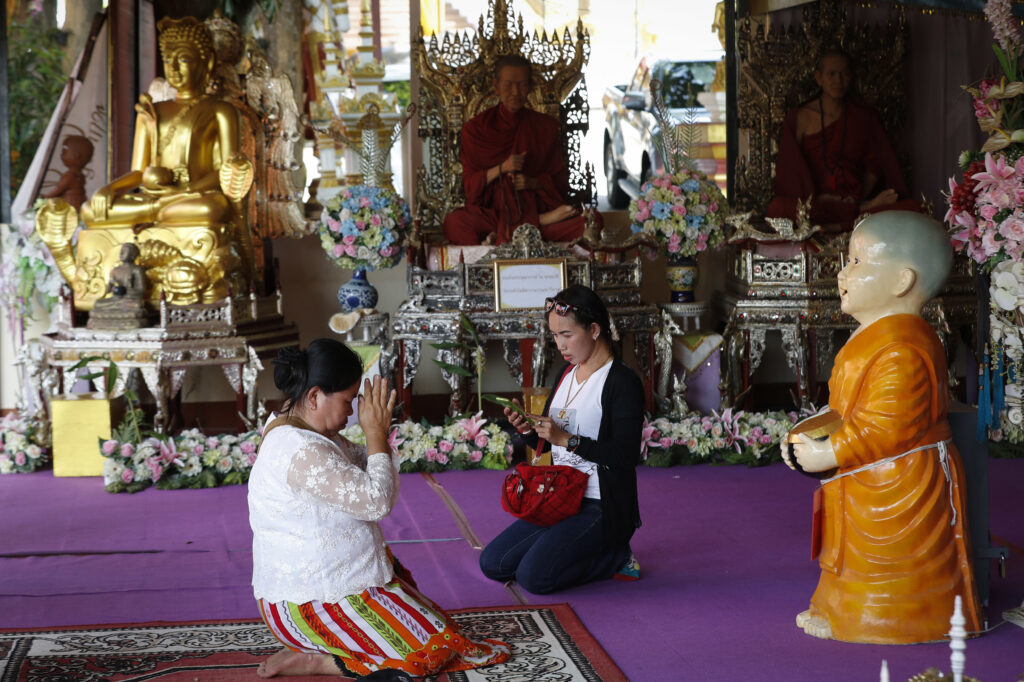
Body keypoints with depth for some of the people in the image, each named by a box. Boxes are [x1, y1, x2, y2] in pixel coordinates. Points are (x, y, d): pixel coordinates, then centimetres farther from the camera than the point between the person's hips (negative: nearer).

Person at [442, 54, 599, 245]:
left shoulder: (546, 127, 10)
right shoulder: (476, 129, 7)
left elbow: (560, 181, 9)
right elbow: (469, 184, 2)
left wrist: (533, 182, -11)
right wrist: (501, 169, -15)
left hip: (535, 205, 1)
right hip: (492, 210, -1)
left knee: (592, 220, -27)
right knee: (454, 222, -36)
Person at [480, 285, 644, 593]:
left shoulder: (623, 382, -14)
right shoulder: (566, 374, 12)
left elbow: (626, 457, -22)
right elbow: (547, 442, 18)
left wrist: (567, 439, -25)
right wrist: (528, 430, -5)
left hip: (602, 508, -9)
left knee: (532, 576, -22)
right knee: (493, 563, 0)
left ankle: (614, 558, 1)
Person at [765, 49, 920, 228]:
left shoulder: (865, 117, 16)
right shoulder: (800, 118, 10)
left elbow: (874, 165, 10)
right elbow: (790, 168, 2)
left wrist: (859, 197, -9)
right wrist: (814, 197, -15)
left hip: (854, 198, 1)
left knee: (911, 208, -26)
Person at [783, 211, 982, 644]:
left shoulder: (900, 349, -26)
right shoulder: (873, 340, 11)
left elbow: (886, 427, -29)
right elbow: (849, 412, 21)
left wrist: (827, 454, -22)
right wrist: (812, 432, 8)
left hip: (897, 492, -11)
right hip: (870, 493, 11)